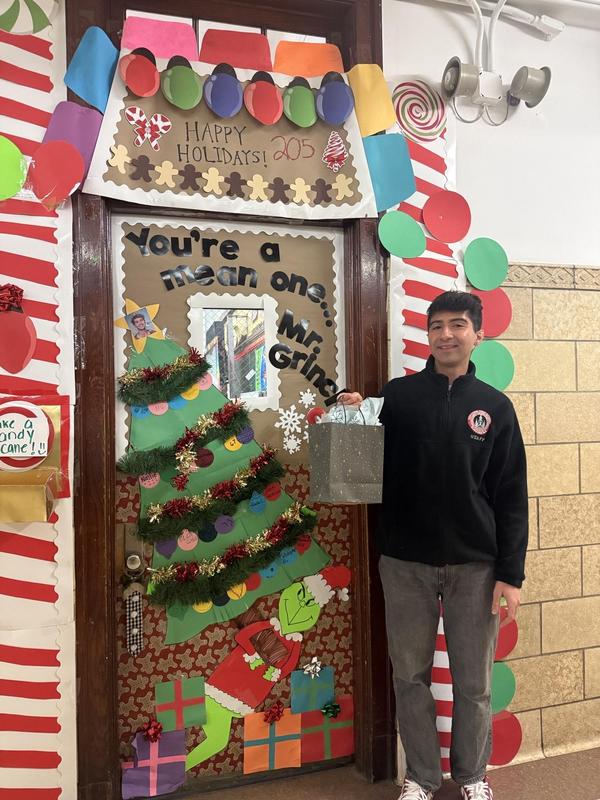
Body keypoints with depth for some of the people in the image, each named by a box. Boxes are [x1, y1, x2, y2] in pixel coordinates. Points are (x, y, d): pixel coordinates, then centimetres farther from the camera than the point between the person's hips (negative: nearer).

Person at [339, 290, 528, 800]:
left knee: (474, 681, 12)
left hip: (475, 565, 0)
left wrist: (511, 573, -4)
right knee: (411, 675, 11)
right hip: (406, 561, 0)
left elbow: (511, 497, 1)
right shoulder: (398, 395, 0)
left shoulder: (495, 406, 2)